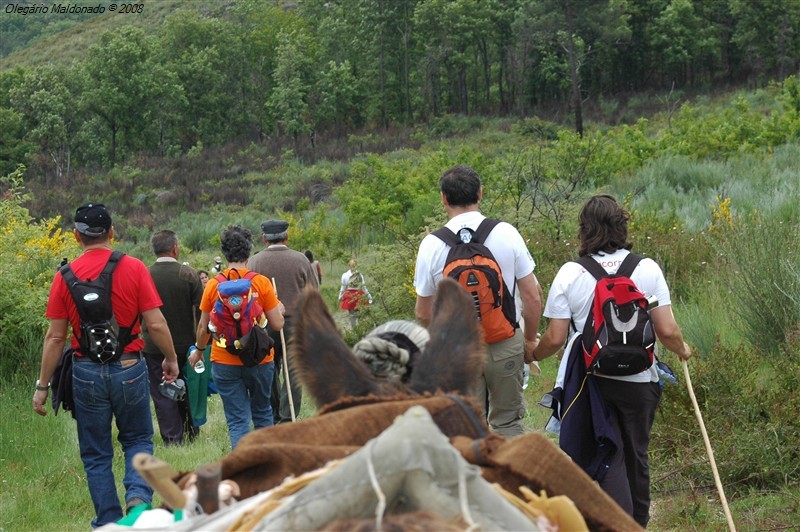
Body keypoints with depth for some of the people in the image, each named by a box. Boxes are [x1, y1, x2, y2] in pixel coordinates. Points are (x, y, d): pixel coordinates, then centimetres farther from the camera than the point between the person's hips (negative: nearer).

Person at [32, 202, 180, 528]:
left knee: (96, 454, 13)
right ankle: (138, 495, -5)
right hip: (129, 369, 0)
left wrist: (43, 385, 6)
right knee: (138, 439, 19)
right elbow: (156, 324, -8)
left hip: (86, 373, 1)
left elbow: (55, 337, -2)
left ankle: (108, 522, 13)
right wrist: (171, 359, 9)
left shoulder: (65, 276, -3)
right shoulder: (133, 269, -7)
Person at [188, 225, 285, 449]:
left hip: (224, 362, 0)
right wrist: (279, 310, 17)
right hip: (259, 360, 0)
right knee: (262, 414, 20)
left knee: (237, 421, 3)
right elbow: (277, 325, -6)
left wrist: (198, 350, 22)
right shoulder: (261, 282, -8)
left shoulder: (213, 285, -5)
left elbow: (204, 328, 3)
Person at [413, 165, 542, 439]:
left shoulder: (431, 244, -8)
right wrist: (530, 339, 12)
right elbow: (533, 297, -4)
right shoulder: (506, 233, -7)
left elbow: (423, 314, -1)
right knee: (508, 422, 15)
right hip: (506, 345, 0)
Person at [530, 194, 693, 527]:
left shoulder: (569, 274, -6)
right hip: (639, 380, 2)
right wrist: (682, 350, 15)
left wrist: (532, 355, 15)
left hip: (592, 380, -2)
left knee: (607, 458, 4)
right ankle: (639, 522, 36)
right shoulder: (647, 269, -4)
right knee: (636, 455, 19)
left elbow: (555, 338, -6)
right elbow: (667, 331, -7)